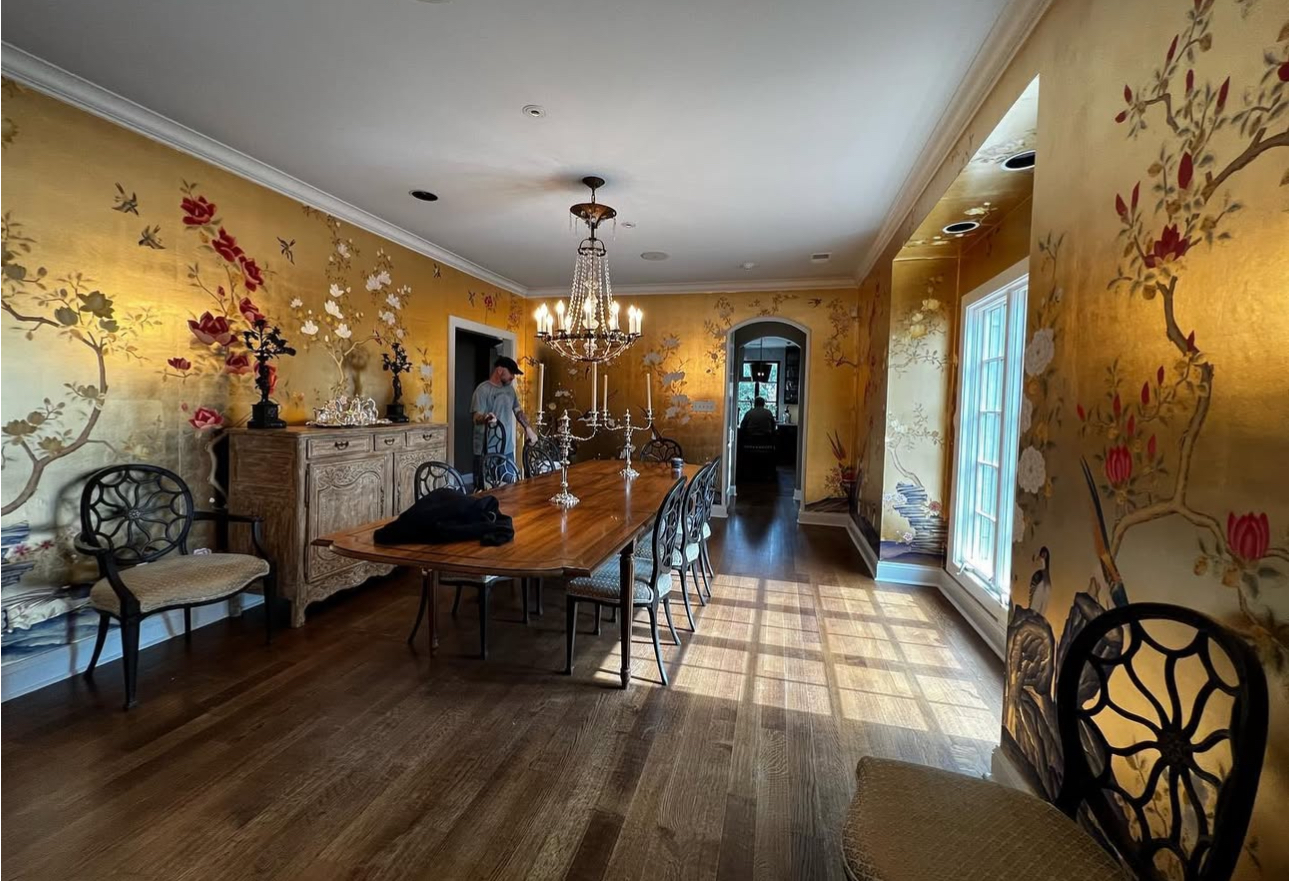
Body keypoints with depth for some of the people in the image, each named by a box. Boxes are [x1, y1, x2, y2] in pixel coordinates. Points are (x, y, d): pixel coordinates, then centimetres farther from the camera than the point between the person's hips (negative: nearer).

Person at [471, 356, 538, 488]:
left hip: (507, 449, 7)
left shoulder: (510, 389, 13)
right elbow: (475, 417, -20)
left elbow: (518, 411, 23)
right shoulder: (483, 389, -11)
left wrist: (528, 428, 11)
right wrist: (486, 418, -42)